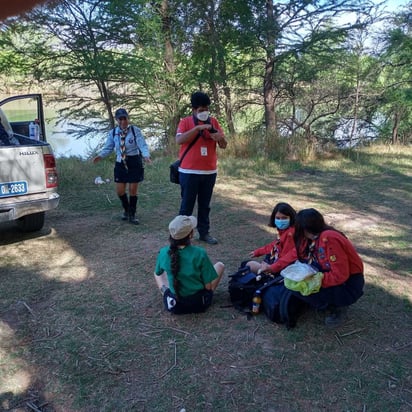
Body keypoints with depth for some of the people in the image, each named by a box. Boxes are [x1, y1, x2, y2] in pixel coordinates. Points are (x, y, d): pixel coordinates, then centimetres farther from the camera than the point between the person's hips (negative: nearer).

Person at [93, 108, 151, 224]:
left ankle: (132, 215, 23)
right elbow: (108, 147, 6)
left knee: (133, 190, 4)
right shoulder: (113, 133, -1)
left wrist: (146, 156, -36)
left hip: (134, 162, -3)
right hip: (120, 163, 3)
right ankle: (127, 210, 35)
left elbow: (143, 145, -16)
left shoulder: (135, 130, -11)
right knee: (120, 191, 6)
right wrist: (100, 156, -13)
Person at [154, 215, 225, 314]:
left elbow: (157, 273, 6)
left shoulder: (163, 252, -15)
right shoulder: (199, 253, -24)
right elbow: (209, 286, -16)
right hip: (199, 303, -3)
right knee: (220, 265, 19)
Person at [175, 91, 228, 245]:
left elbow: (224, 145, 6)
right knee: (187, 205, 3)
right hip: (189, 172, -4)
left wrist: (220, 138, -17)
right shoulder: (185, 122, -3)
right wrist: (198, 127, -24)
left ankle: (204, 233, 23)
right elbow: (179, 140, -20)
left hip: (209, 171, 4)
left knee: (205, 205, 13)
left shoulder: (213, 122, 7)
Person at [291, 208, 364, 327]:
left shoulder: (328, 238, -26)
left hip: (348, 284, -9)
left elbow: (340, 275, -27)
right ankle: (332, 302, 6)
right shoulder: (315, 237, 1)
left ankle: (337, 307, -1)